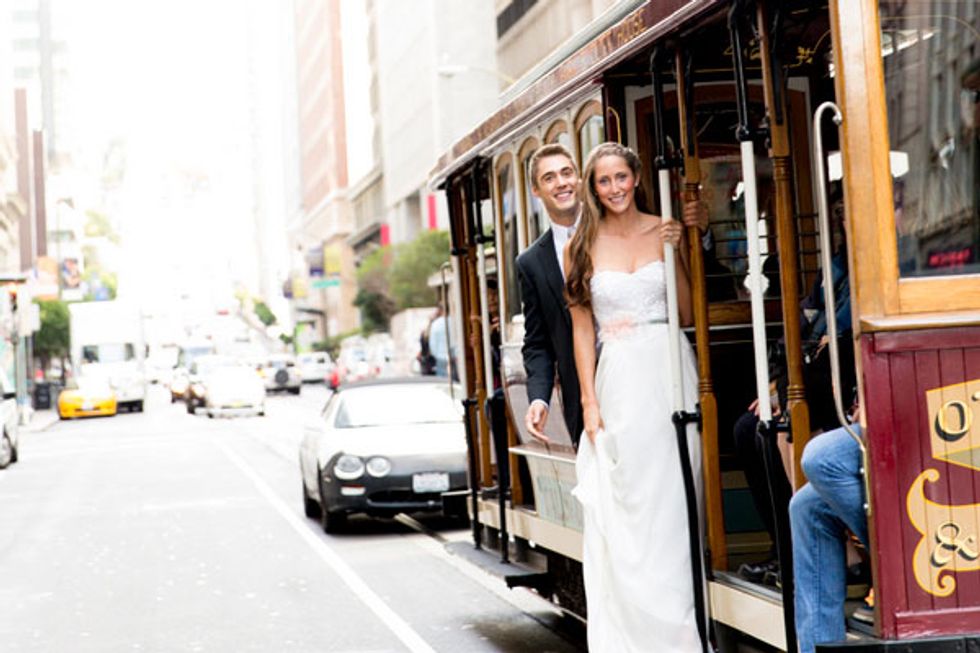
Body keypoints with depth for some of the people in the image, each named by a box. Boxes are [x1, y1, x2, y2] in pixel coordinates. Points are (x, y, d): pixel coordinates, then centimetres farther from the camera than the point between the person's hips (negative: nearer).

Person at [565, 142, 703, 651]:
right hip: (618, 381, 0)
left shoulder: (664, 232, 6)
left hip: (669, 374, 0)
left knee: (670, 503, 1)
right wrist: (589, 400, -1)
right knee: (622, 510, 0)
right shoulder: (584, 246, 5)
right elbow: (582, 327, 4)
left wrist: (675, 254, -7)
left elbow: (689, 313, 5)